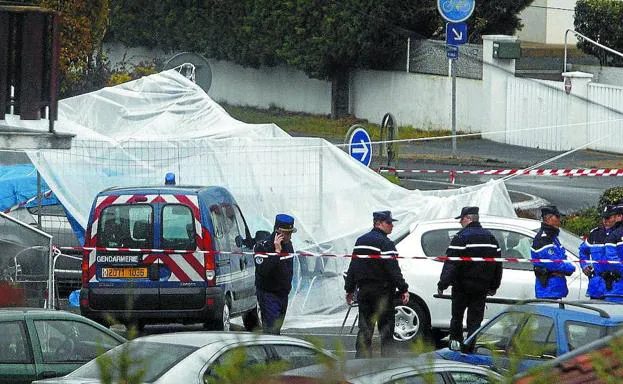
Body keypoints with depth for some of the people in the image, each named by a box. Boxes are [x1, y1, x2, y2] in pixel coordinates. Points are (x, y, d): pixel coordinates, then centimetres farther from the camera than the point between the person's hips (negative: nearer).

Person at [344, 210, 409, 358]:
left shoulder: (361, 241, 12)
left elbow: (353, 267, 15)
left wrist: (350, 289, 21)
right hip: (382, 292, -7)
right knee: (386, 329, -1)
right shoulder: (385, 243, -12)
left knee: (364, 329, 9)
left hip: (364, 291, 7)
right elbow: (393, 269, -18)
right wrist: (403, 289, -16)